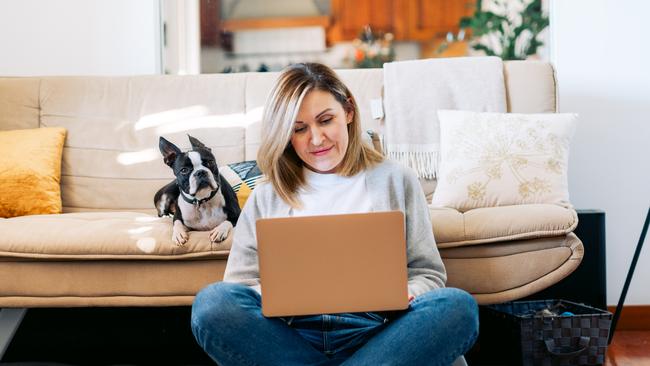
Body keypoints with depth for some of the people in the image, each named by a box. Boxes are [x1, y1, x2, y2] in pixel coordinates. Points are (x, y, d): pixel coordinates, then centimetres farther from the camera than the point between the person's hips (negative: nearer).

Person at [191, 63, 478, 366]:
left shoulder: (396, 181, 17)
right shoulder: (265, 199, 19)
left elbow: (429, 275, 14)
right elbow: (239, 286, 12)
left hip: (372, 332, 0)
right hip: (292, 334, 1)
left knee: (458, 306, -30)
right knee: (212, 302, -30)